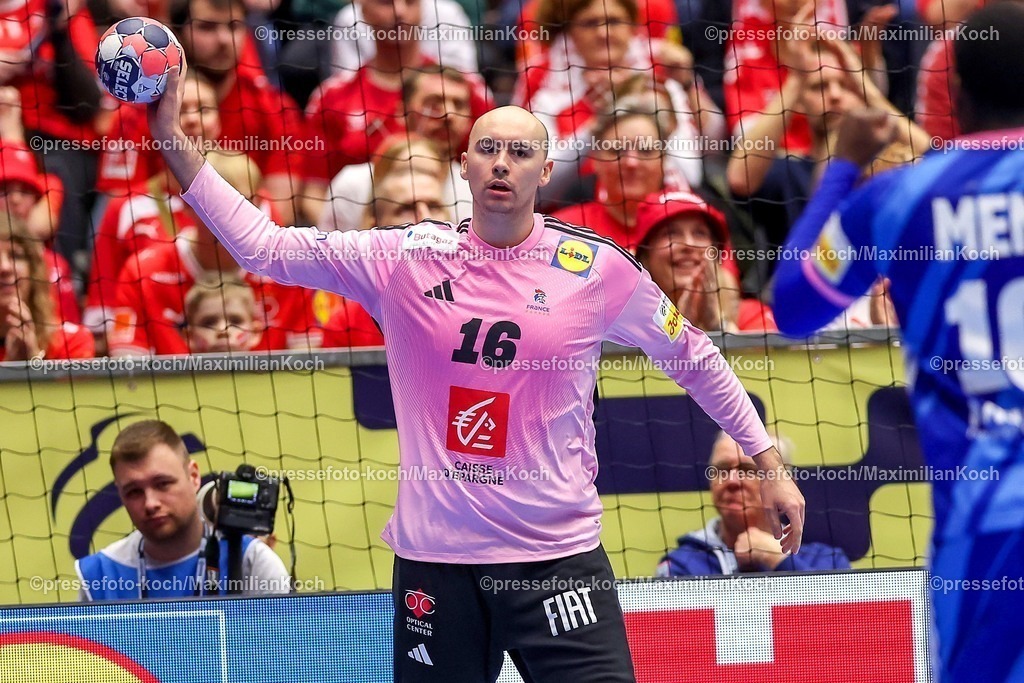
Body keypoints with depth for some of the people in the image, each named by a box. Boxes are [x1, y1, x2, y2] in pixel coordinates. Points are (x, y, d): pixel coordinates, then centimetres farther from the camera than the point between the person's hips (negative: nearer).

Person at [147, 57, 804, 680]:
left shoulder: (597, 267, -1)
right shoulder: (406, 257, 1)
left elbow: (694, 356, 12)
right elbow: (262, 245, 0)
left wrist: (769, 461, 12)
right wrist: (175, 139, -7)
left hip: (559, 556, -1)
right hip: (434, 562, 1)